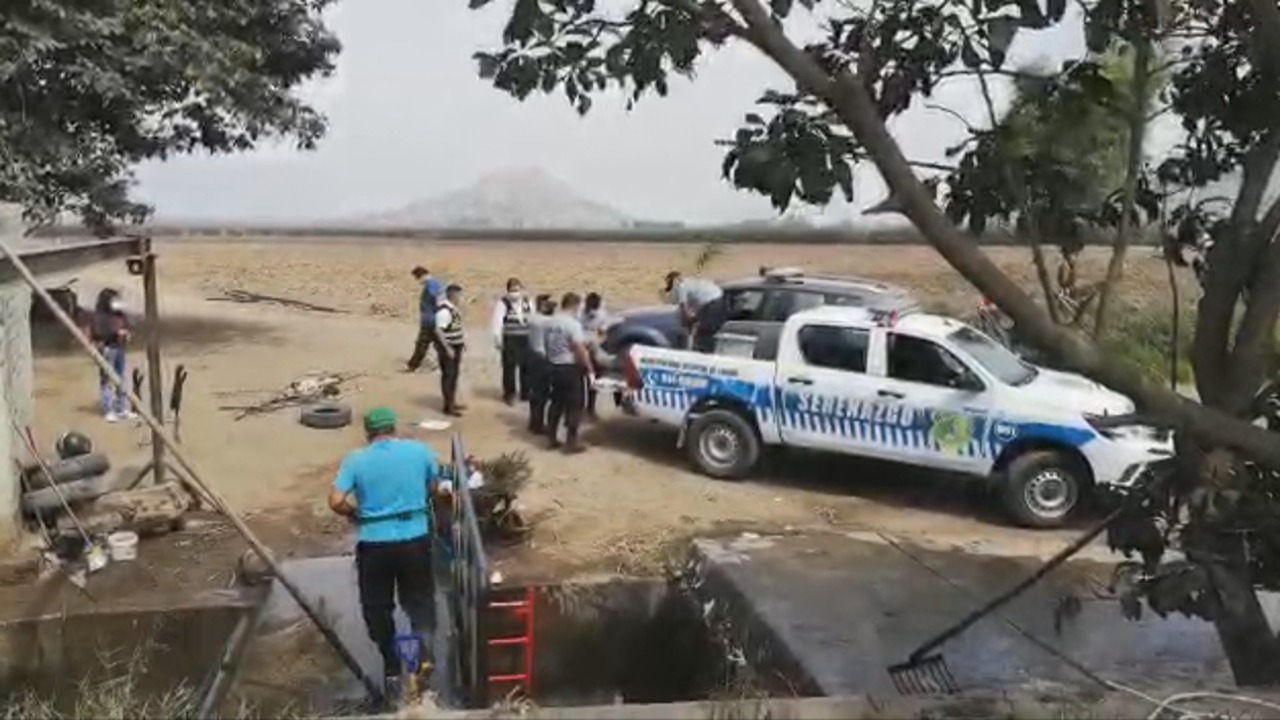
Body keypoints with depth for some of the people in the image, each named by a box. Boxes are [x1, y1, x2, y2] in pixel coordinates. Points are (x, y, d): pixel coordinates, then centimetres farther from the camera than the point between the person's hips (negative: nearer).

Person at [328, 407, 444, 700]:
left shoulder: (355, 460, -4)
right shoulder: (420, 450, 0)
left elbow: (336, 502, -11)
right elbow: (434, 489, 11)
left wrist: (356, 513, 8)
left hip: (374, 544, -1)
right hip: (415, 539, 1)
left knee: (378, 607, 17)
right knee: (420, 601, 17)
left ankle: (392, 670, 27)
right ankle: (423, 651, -3)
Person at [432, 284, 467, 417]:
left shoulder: (453, 307, 7)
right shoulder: (444, 310, -22)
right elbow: (438, 331, -26)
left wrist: (463, 340, 18)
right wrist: (447, 348, -25)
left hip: (456, 346, 10)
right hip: (447, 348, -9)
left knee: (455, 374, 16)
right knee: (448, 375, -2)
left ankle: (453, 402, 27)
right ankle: (448, 406, 4)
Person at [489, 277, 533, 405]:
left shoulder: (527, 302, 9)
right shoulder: (503, 303, -8)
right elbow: (497, 320, -12)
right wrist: (498, 338, -18)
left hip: (526, 339, 5)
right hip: (510, 339, -5)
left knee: (527, 366, 11)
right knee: (509, 367, -2)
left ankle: (526, 393, 24)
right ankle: (509, 394, 11)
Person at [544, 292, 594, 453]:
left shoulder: (550, 323, 8)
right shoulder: (572, 323, -18)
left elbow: (547, 345, 17)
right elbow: (580, 350, -22)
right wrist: (589, 368, -15)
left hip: (554, 367, 8)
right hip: (571, 368, -8)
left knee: (557, 403, 16)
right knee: (574, 405, -1)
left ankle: (552, 438, 20)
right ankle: (571, 442, 0)